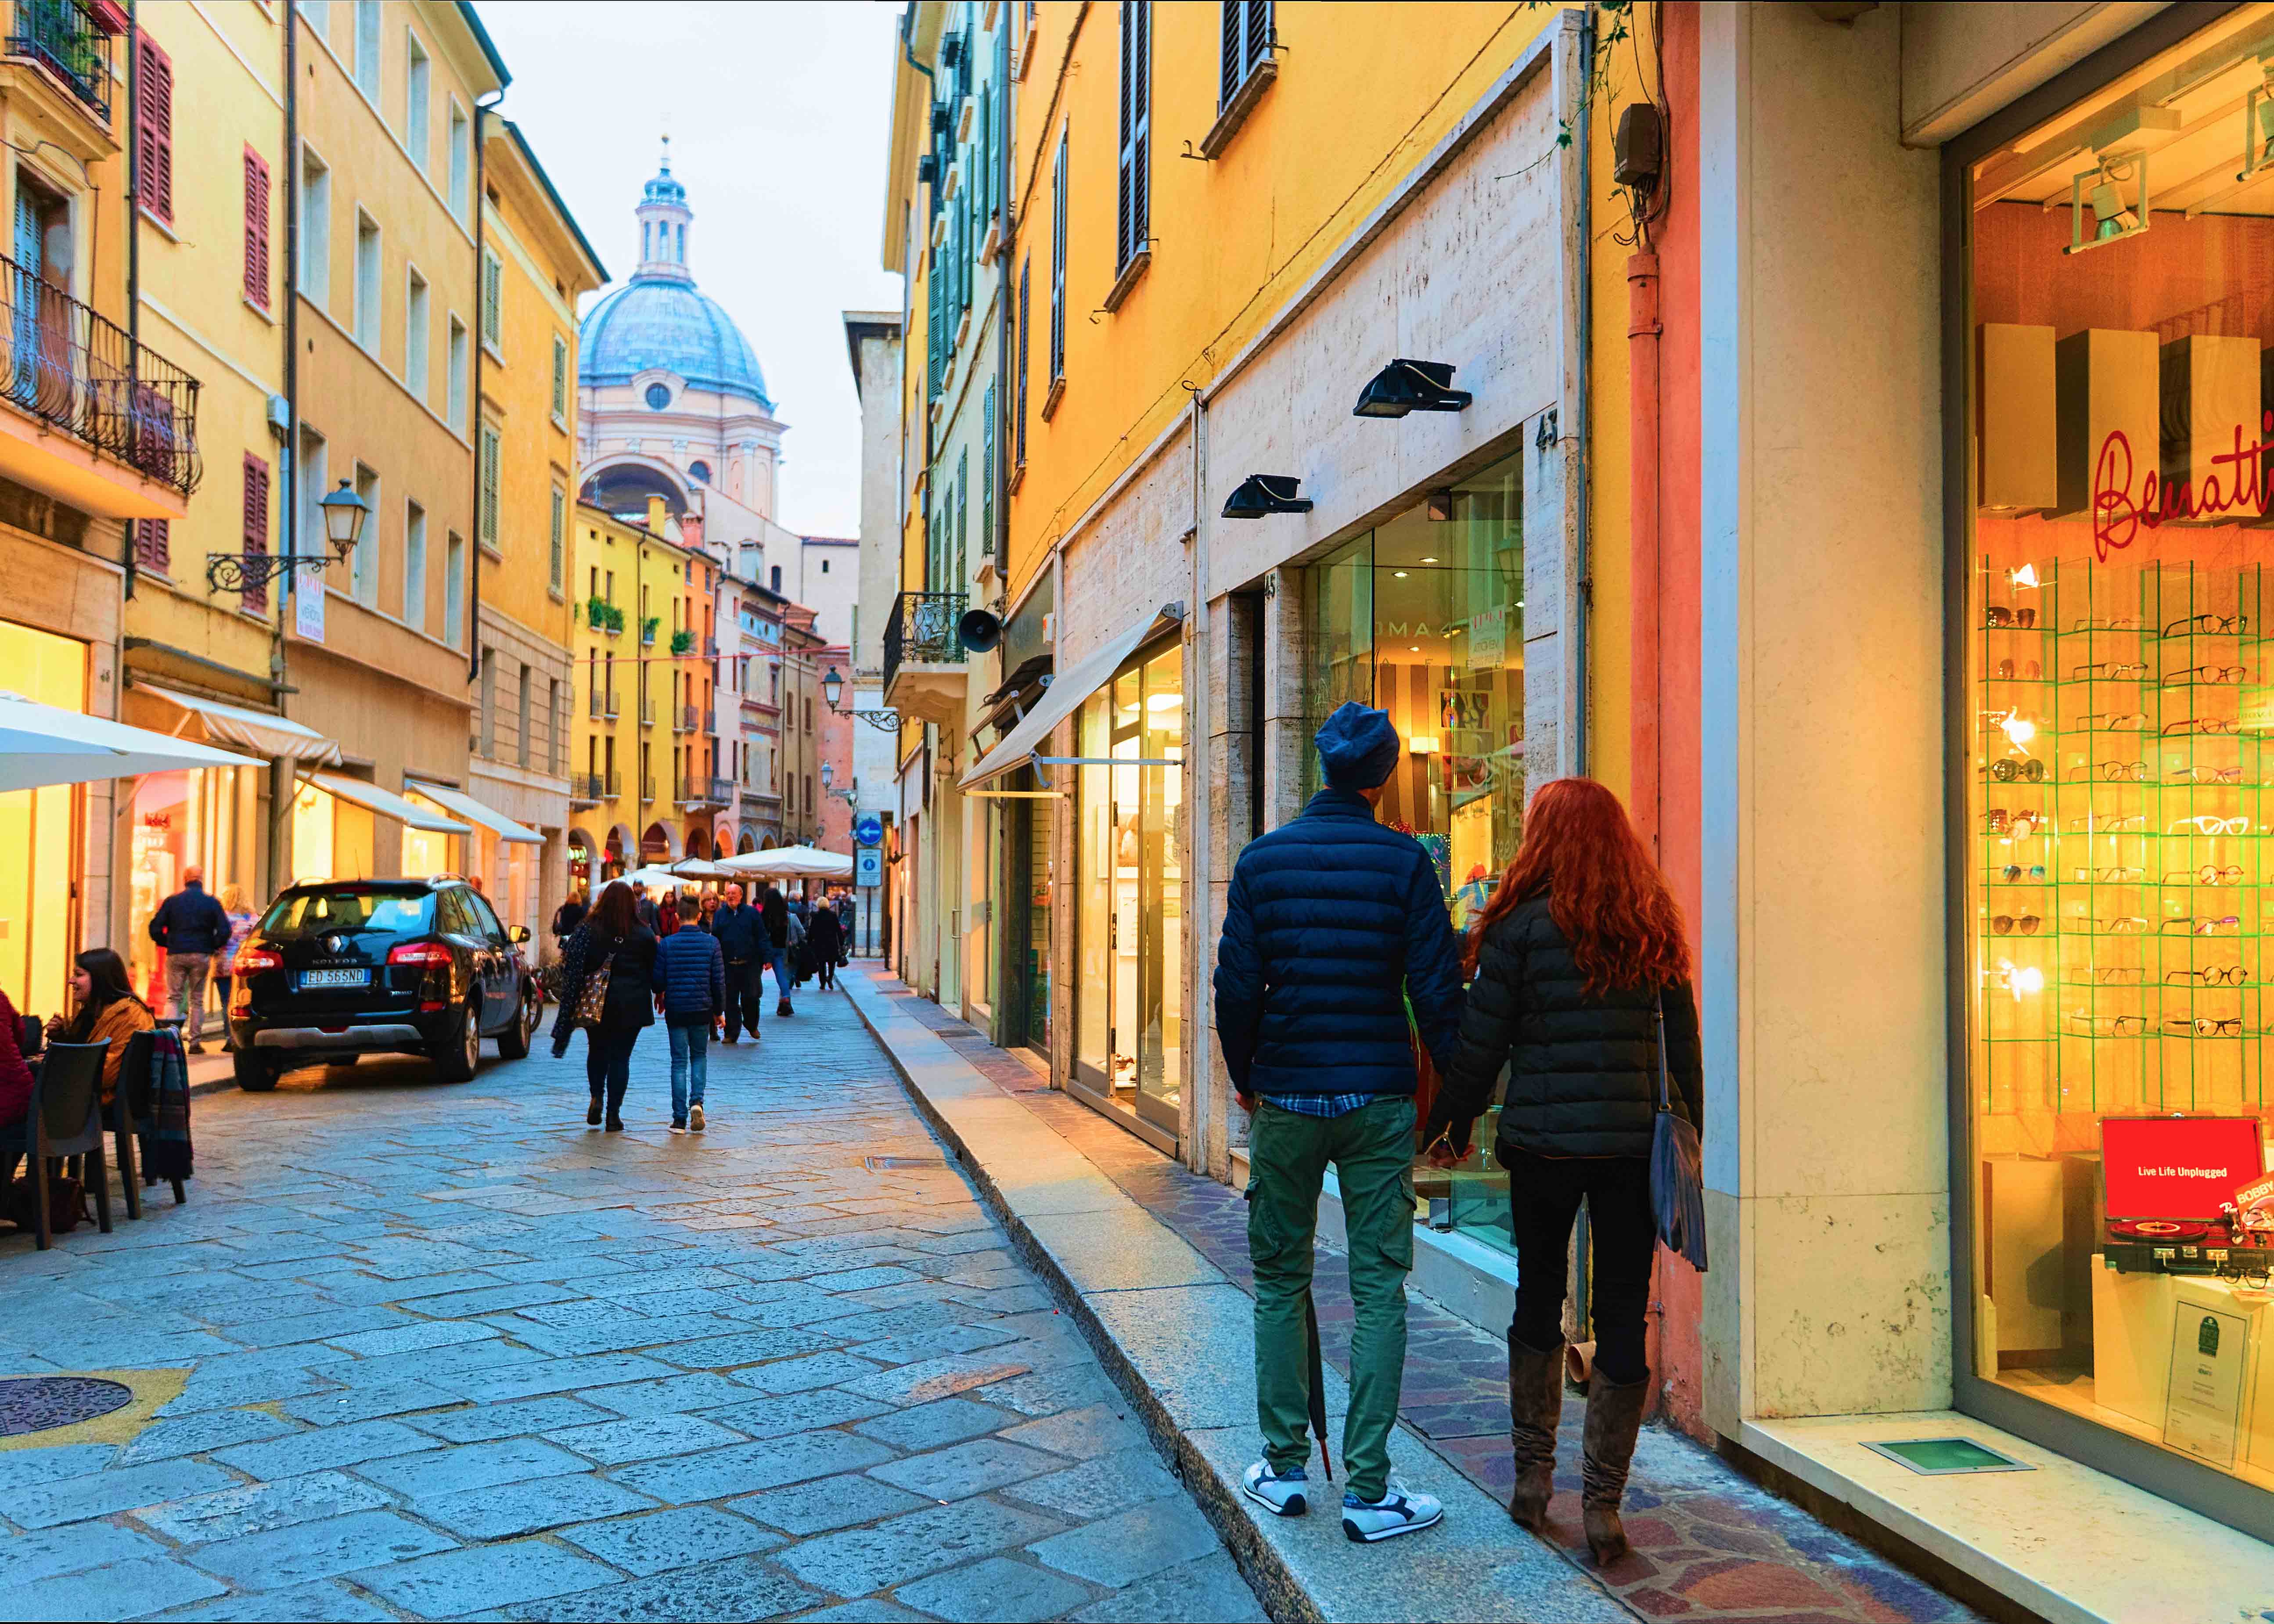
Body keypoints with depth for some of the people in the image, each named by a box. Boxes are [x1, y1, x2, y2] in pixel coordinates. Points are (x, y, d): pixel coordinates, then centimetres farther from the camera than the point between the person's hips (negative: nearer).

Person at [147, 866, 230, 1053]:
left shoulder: (172, 901, 3)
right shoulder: (211, 903, 0)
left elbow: (155, 928, 0)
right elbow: (224, 931, -5)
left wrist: (167, 944, 14)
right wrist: (212, 947, 9)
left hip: (176, 955, 0)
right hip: (201, 956, 0)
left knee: (174, 998, 7)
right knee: (197, 1000, 7)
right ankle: (195, 1042, 7)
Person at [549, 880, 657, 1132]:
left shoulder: (586, 931, -3)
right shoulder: (644, 935, -2)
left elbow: (572, 970, -4)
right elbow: (654, 971, 4)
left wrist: (570, 1005, 1)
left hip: (597, 1004, 0)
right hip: (631, 1007, 0)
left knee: (597, 1052, 19)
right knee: (621, 1057, 5)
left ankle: (597, 1097, 0)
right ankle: (614, 1114, 3)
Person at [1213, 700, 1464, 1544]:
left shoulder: (1262, 859, 0)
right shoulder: (1404, 860, -5)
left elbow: (1236, 984, -1)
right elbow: (1437, 986, -7)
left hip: (1285, 1097, 2)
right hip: (1379, 1100, -2)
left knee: (1280, 1283, 13)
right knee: (1379, 1290, 3)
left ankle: (1285, 1471, 20)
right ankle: (1368, 1491, 3)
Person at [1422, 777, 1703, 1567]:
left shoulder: (1523, 925, -6)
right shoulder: (1654, 927, 5)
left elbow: (1481, 1042, -3)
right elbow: (1683, 1037, 9)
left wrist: (1450, 1125, 9)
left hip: (1544, 1143, -2)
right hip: (1634, 1143, 2)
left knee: (1538, 1302, 15)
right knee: (1623, 1318, 5)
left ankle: (1533, 1473, 21)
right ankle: (1603, 1501, 7)